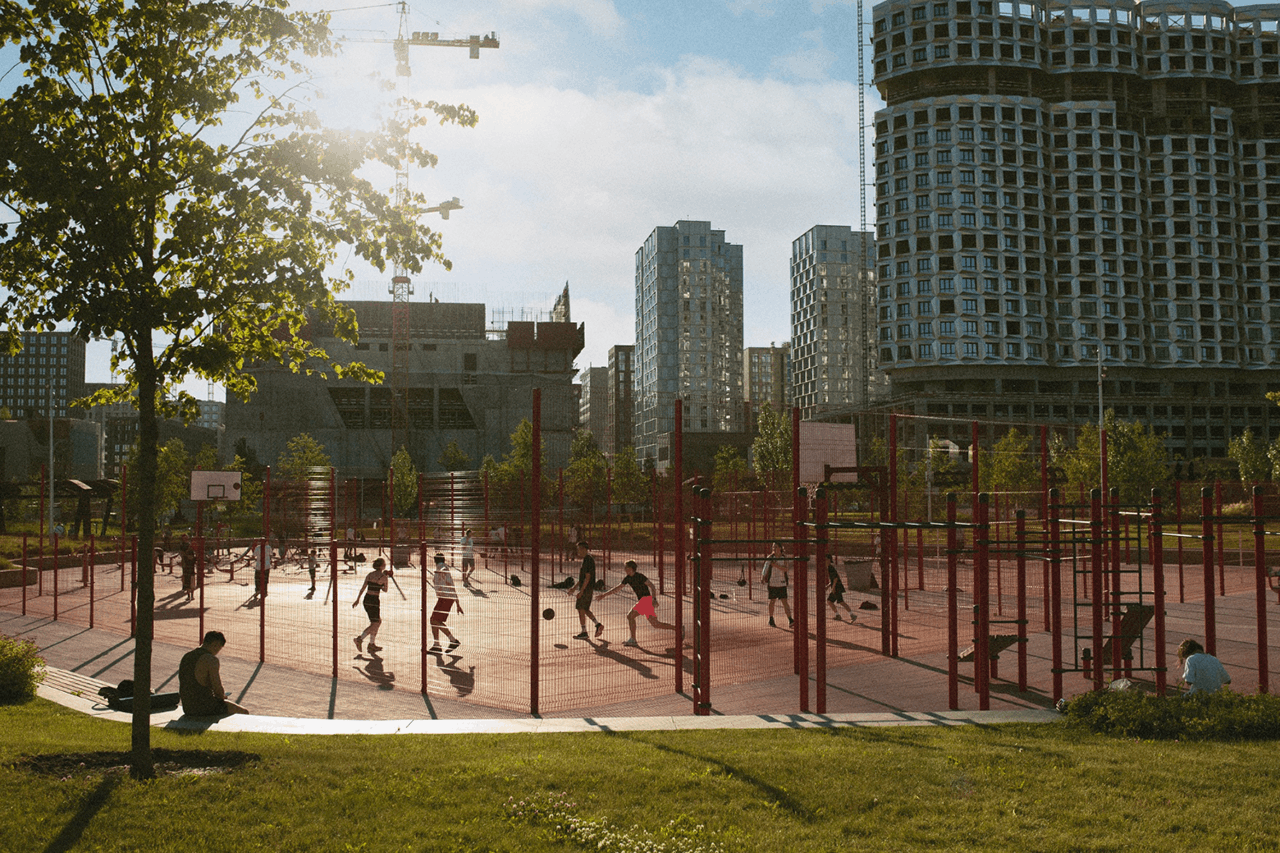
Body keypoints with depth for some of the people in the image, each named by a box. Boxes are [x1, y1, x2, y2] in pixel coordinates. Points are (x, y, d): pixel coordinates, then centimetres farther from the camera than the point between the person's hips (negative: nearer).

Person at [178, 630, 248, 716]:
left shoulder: (185, 657, 9)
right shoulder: (211, 659, -18)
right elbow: (218, 689, -20)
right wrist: (223, 696, 4)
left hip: (188, 709, 9)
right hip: (206, 709, -9)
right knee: (244, 712, 10)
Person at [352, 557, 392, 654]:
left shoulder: (369, 575, 8)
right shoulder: (384, 577, -9)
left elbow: (363, 588, 6)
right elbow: (385, 590, 3)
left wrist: (357, 599, 10)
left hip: (366, 599, 7)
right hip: (374, 601, -7)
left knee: (378, 621, 18)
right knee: (375, 624, 1)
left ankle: (372, 643, 17)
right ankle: (360, 639, -12)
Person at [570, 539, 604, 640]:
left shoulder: (588, 560, -16)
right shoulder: (587, 559, 15)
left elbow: (587, 577, -20)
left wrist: (581, 591, -21)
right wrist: (574, 588, 22)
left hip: (586, 589, -10)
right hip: (588, 589, 10)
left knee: (581, 609, -2)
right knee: (585, 610, 15)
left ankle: (584, 633, 3)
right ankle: (598, 624, 12)